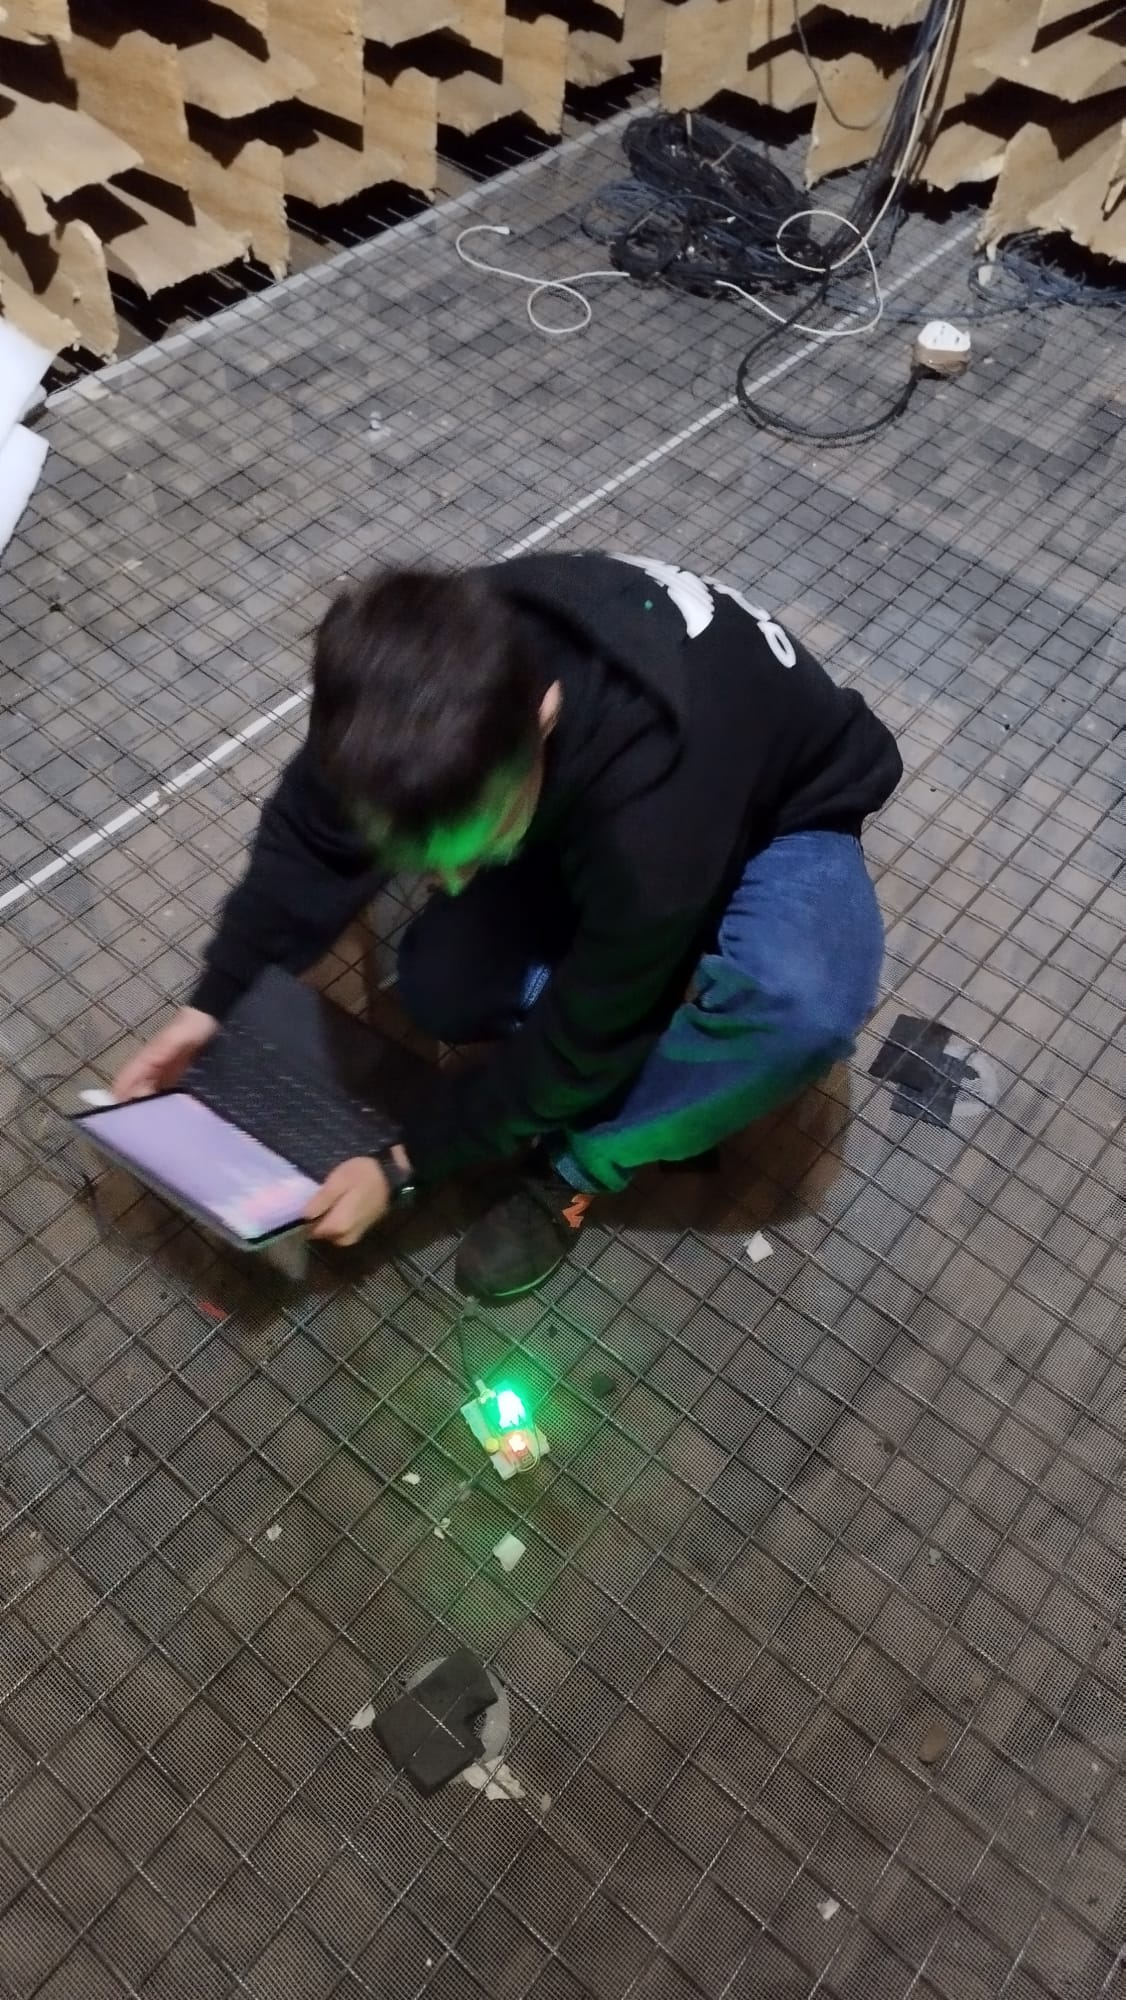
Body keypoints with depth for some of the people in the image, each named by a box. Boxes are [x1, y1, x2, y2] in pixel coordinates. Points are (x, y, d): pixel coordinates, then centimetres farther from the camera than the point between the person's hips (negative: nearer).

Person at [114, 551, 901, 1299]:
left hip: (779, 818, -4)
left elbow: (581, 1037, -28)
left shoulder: (651, 818, -45)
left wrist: (405, 1167, -18)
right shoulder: (435, 678, -29)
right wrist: (214, 1001, -8)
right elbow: (312, 833, -8)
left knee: (805, 1005, -37)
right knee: (441, 983, -14)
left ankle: (573, 1167, -13)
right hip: (591, 800, 5)